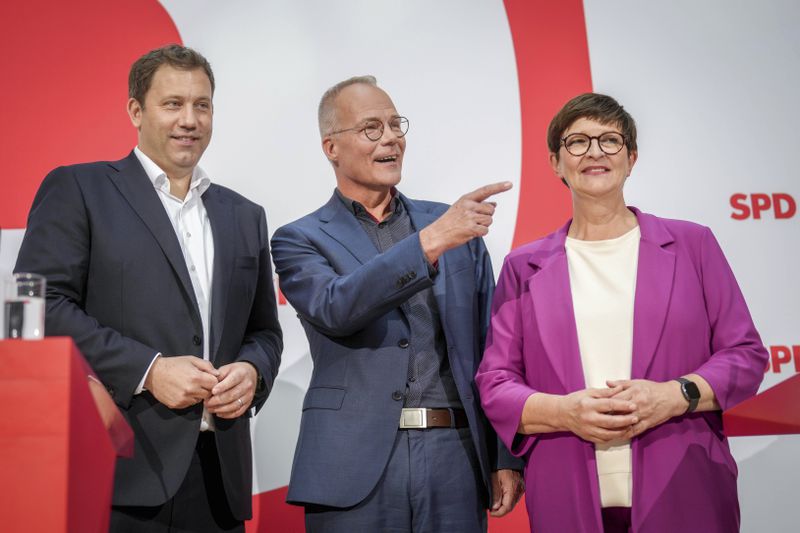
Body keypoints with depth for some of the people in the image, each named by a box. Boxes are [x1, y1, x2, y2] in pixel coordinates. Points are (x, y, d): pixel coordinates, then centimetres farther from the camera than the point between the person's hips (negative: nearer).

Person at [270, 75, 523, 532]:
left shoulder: (456, 225, 10)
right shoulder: (301, 239, 3)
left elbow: (491, 347, 10)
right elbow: (335, 308, -18)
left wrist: (506, 457, 4)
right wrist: (432, 240, -26)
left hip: (457, 459, 3)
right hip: (356, 471, -2)